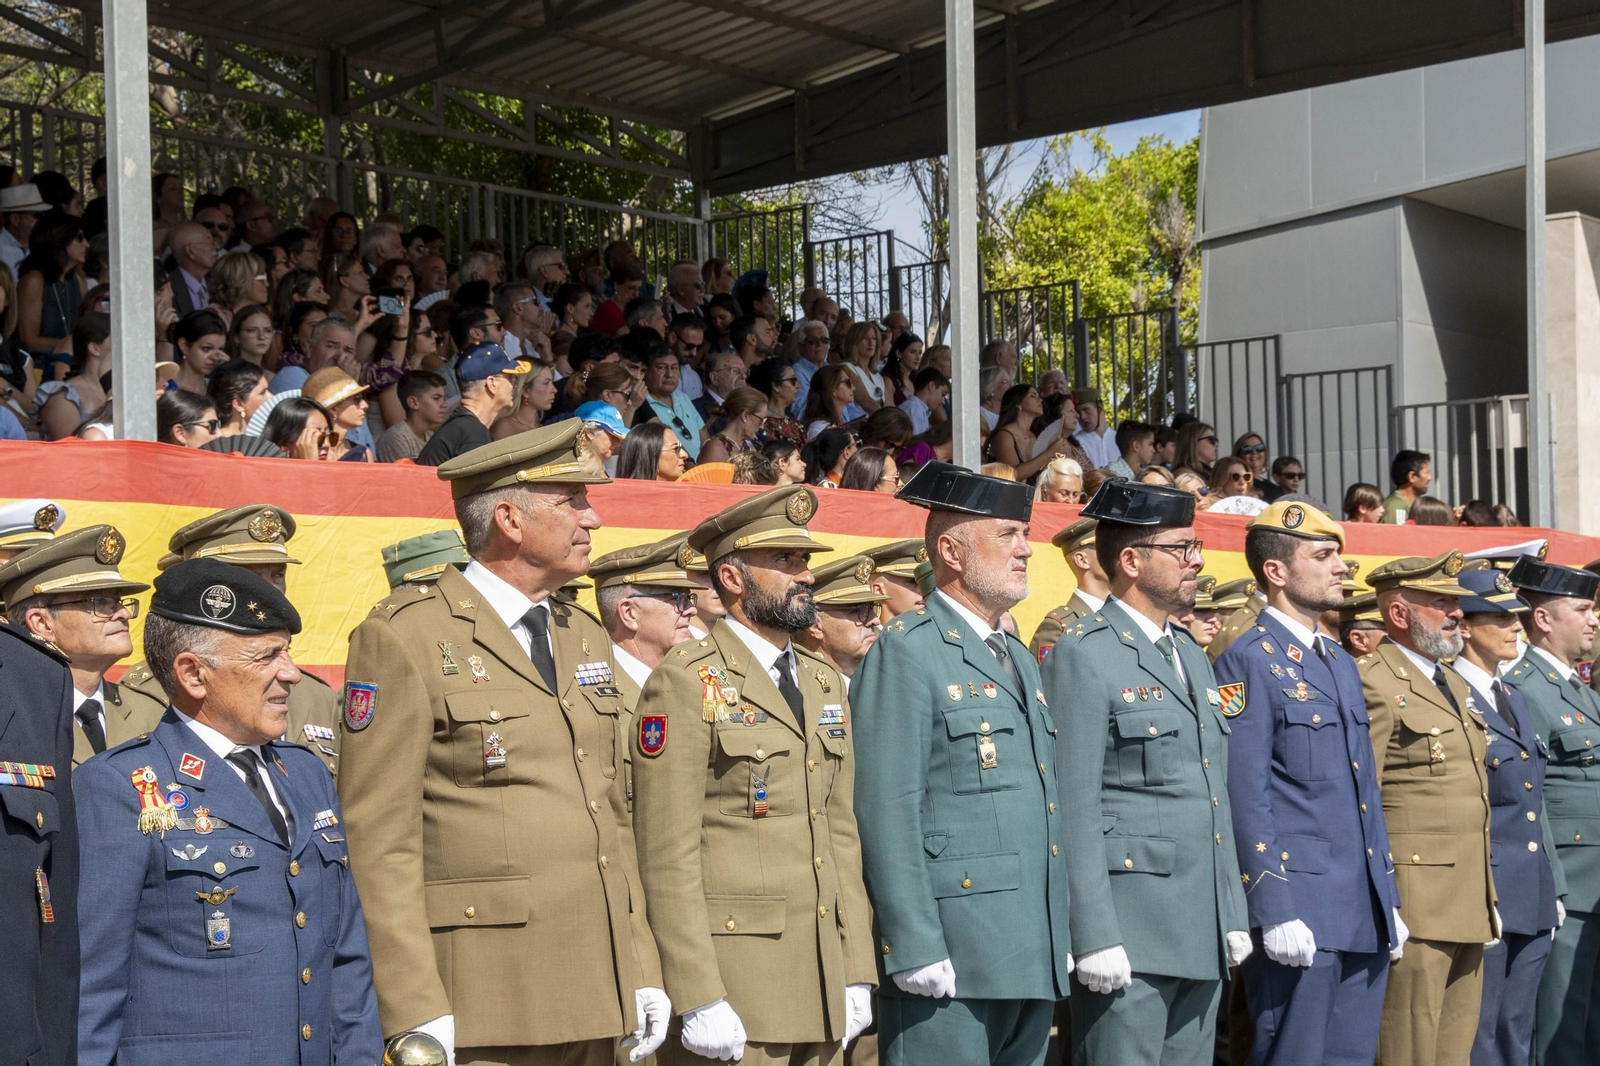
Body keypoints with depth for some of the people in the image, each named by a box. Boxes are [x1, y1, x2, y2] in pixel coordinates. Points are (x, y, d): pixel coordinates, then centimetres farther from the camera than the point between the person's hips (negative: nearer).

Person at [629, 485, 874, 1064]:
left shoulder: (825, 684, 15)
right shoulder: (685, 684, -7)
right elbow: (668, 858, -12)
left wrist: (857, 973, 10)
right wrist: (698, 1001, -17)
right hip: (730, 980, -6)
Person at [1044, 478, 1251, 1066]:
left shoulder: (1194, 658, 18)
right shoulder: (1083, 656, -8)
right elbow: (1075, 811, -14)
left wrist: (1234, 917, 15)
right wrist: (1095, 939, -18)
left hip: (1205, 936, 8)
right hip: (1128, 936, -8)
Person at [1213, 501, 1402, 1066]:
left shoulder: (1341, 661, 18)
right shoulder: (1249, 663, -8)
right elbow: (1246, 800, -14)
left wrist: (1388, 900, 17)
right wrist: (1275, 913, -19)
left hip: (1364, 915, 8)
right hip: (1298, 913, -8)